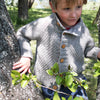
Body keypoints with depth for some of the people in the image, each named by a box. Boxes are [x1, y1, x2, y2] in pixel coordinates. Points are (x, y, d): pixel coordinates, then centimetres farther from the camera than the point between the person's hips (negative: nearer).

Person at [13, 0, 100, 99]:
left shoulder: (83, 30, -8)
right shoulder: (43, 25, -15)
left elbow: (88, 49, 13)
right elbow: (21, 34, 3)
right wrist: (26, 56, -8)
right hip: (45, 84, -1)